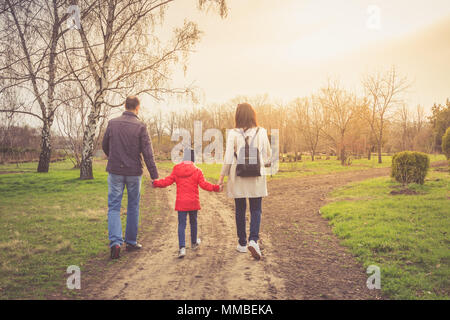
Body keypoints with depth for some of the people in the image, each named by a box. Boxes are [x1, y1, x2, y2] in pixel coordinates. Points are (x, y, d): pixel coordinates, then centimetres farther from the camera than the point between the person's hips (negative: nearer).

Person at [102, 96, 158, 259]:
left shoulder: (112, 123, 0)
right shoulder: (140, 126, -8)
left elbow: (104, 146, 11)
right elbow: (147, 153, -11)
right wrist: (154, 175, -8)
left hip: (115, 171, 1)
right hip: (134, 172, -1)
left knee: (114, 207, 5)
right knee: (133, 207, 13)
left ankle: (115, 242, -10)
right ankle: (131, 241, 22)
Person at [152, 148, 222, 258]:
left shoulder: (176, 170, 0)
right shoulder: (197, 171, -5)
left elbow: (167, 181, 3)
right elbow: (204, 184, -10)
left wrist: (156, 183, 16)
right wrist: (216, 187, -2)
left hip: (181, 203, 1)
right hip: (193, 202, 0)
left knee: (181, 224, 1)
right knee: (193, 222, 19)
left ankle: (182, 247, -13)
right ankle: (194, 243, 37)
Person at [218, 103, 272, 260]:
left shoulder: (233, 134, -6)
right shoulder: (261, 132, -2)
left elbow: (228, 158, -9)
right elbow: (268, 156, 5)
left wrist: (222, 177, -1)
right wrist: (263, 164, 26)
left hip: (238, 178, 0)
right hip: (256, 177, 0)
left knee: (240, 210, 12)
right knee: (256, 209, 8)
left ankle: (242, 243, 19)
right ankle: (253, 240, -11)